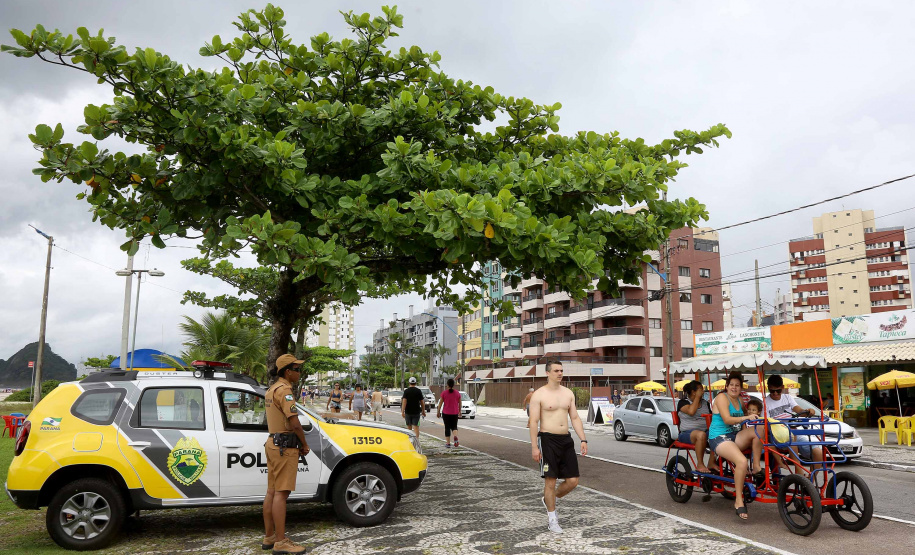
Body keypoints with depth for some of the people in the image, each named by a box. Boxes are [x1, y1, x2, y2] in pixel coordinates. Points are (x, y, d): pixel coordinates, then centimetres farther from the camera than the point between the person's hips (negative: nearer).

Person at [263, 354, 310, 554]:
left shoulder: (272, 389, 16)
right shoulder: (284, 389, -15)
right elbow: (295, 423, -21)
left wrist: (298, 444, 10)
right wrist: (305, 444, -6)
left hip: (273, 443, 10)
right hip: (285, 446, -10)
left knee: (272, 492, 13)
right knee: (281, 493, -8)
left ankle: (269, 537, 20)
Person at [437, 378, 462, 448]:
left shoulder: (444, 393, -7)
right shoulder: (457, 393, -1)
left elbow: (440, 403, -4)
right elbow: (459, 404, 6)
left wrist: (438, 412, 5)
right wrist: (460, 411, 19)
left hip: (446, 413, -1)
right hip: (455, 413, 1)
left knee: (447, 428, 8)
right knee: (454, 426, 13)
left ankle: (448, 443, 8)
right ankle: (455, 437, -16)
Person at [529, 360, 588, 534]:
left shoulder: (568, 393, 10)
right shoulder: (539, 395, -6)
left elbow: (575, 418, 12)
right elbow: (534, 422, -8)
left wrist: (583, 439, 3)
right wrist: (534, 447, -14)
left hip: (566, 439, 5)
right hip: (548, 440, -5)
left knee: (573, 481, 4)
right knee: (550, 480, 0)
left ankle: (549, 500, 30)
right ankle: (552, 519, 16)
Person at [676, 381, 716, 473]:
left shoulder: (706, 403, 20)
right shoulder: (683, 402, 2)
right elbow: (691, 411, -18)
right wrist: (697, 397, -8)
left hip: (705, 431, 6)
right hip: (687, 433, -5)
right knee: (701, 435, -39)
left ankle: (711, 463, -15)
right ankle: (700, 465, -28)